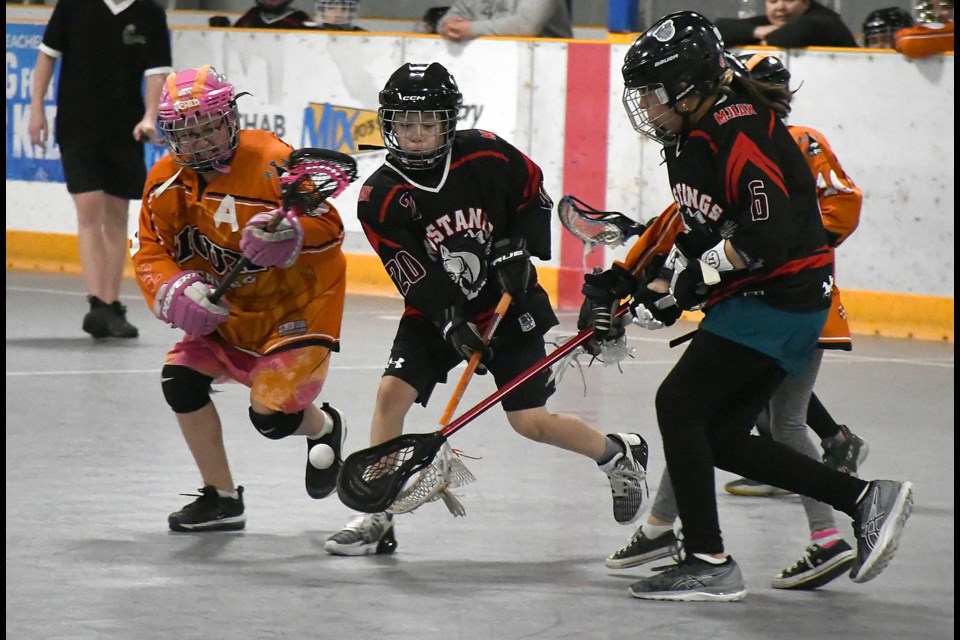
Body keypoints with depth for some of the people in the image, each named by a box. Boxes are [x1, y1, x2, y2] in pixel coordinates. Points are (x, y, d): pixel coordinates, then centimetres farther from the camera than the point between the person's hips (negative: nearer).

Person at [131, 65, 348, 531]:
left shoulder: (271, 161, -23)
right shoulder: (167, 182, -5)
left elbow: (330, 227, -24)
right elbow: (150, 254, -3)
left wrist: (293, 234, -46)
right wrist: (173, 291, -24)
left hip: (299, 303, -6)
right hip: (228, 310, 6)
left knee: (272, 413, -14)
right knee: (181, 377, -11)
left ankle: (324, 427, 26)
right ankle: (221, 498, 4)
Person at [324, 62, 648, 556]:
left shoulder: (487, 156, -16)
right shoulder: (381, 198, -15)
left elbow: (534, 195, 2)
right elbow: (415, 276, -17)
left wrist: (519, 248, -12)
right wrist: (451, 324, -29)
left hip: (508, 304, -2)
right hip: (437, 311, 2)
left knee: (530, 421, -4)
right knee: (392, 391, -15)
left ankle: (619, 455, 22)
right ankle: (376, 518, -7)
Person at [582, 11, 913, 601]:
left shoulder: (739, 132, -20)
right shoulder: (694, 135, 11)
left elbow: (771, 233, -29)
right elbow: (693, 221, 22)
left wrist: (695, 277, -27)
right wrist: (625, 278, 14)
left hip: (780, 299, -10)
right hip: (753, 302, 10)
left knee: (680, 403, -12)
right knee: (723, 437, 9)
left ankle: (708, 563, -11)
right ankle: (866, 499, 14)